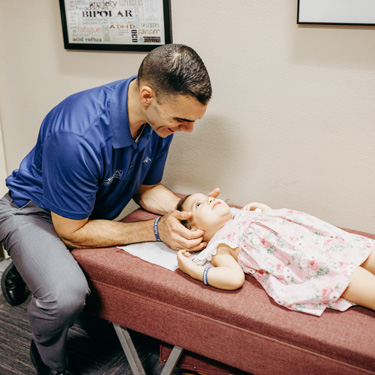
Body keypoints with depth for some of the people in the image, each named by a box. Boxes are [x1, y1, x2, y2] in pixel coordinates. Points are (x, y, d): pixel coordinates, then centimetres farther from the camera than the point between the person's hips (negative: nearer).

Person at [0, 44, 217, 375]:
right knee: (66, 294, -34)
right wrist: (155, 230, -32)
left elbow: (146, 188, 0)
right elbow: (70, 231, -26)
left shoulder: (161, 118, -15)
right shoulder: (78, 136, -38)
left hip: (94, 211, 8)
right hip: (36, 211, -7)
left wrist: (186, 208, -20)